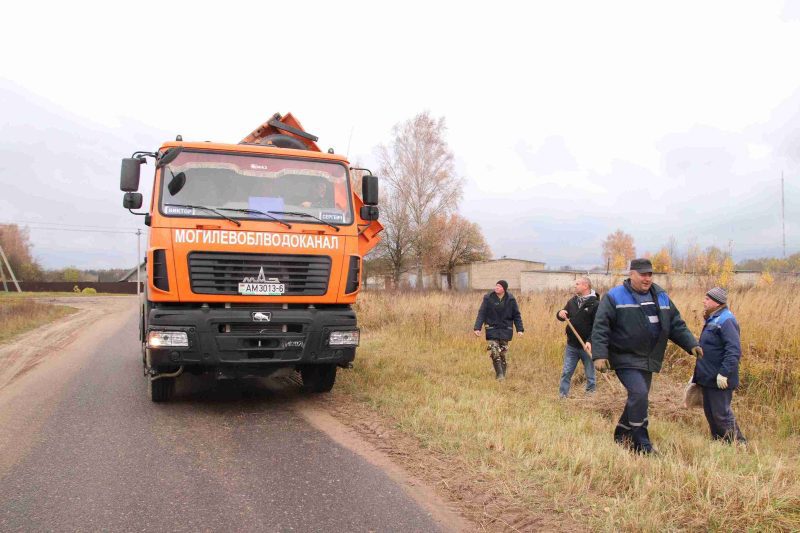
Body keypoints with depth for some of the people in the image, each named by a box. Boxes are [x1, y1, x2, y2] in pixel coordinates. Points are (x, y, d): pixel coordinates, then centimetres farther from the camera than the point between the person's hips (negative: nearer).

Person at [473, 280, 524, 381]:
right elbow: (481, 313, -4)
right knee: (494, 353, -13)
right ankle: (499, 375, -3)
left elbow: (516, 315, 5)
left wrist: (520, 329, -2)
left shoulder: (511, 299, -1)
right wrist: (477, 328, -12)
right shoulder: (488, 298, -4)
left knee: (503, 353, 4)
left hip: (505, 330, 1)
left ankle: (503, 375, 19)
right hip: (492, 329, -1)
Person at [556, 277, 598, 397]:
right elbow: (564, 315, 17)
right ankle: (562, 396, 13)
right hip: (571, 345, 5)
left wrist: (590, 341, -27)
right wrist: (560, 314, -8)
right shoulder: (572, 301, 8)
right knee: (566, 373, 6)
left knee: (590, 375, 8)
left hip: (587, 346, -5)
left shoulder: (595, 304, -11)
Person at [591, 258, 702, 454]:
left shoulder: (661, 297, 11)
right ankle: (642, 444, -7)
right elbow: (600, 327, -13)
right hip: (626, 359, -7)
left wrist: (691, 344, 4)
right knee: (639, 394, -19)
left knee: (639, 398, 12)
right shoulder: (615, 297, -8)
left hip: (648, 360, 7)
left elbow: (676, 325, 16)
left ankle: (622, 436, 31)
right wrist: (600, 355, -21)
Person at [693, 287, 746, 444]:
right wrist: (699, 372, 24)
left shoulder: (726, 321, -19)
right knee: (710, 412, 17)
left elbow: (734, 350, -27)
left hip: (719, 380, -10)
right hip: (708, 378, 10)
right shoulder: (713, 319, 13)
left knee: (722, 414, -3)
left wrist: (724, 373, -28)